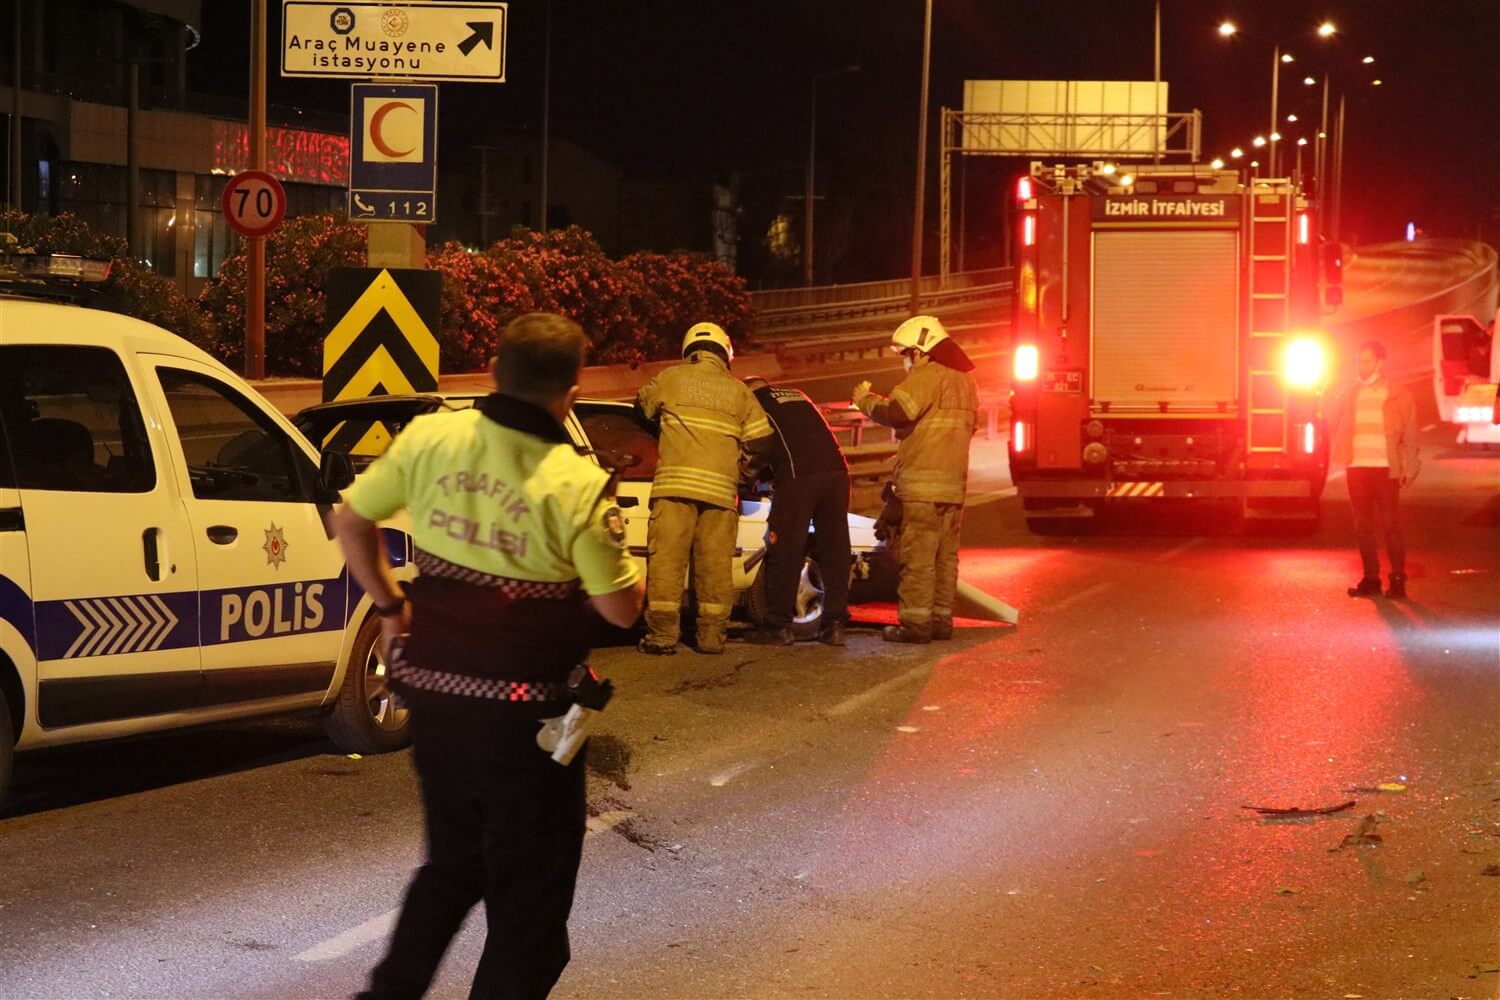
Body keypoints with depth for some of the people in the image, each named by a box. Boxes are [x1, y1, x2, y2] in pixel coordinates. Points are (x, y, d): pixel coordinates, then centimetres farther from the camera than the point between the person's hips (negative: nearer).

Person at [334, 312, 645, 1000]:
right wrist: (624, 556, 7)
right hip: (522, 710, -6)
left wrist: (390, 606, 16)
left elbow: (351, 521, 6)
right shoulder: (576, 485, -18)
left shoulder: (429, 438, -4)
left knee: (453, 863, 25)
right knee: (529, 892, 9)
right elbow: (621, 608, -11)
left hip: (431, 688, 6)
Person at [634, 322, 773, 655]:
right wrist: (743, 464, 26)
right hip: (721, 487, 2)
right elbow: (761, 437, 6)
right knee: (715, 564, 6)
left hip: (675, 482, -2)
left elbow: (643, 405, 26)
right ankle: (712, 636, 6)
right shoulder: (737, 390, 12)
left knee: (667, 558, -2)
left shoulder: (671, 378, 8)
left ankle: (662, 635, -7)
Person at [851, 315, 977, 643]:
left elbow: (895, 413, -21)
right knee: (945, 555, 10)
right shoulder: (964, 380, 20)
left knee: (918, 555, -8)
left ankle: (915, 622, -10)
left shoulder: (927, 376, -10)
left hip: (923, 484, -9)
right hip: (954, 483, 9)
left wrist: (865, 399, -3)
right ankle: (941, 619, 12)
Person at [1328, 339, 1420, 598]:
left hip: (1385, 469, -4)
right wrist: (1341, 454, 8)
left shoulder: (1398, 395, 2)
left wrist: (1408, 469, -6)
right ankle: (1371, 579, 11)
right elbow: (1334, 428, 21)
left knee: (1390, 526, -5)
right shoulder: (1349, 395, 12)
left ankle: (1398, 580, 0)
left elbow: (1409, 436, 1)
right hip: (1357, 468, 4)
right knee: (1363, 527, 5)